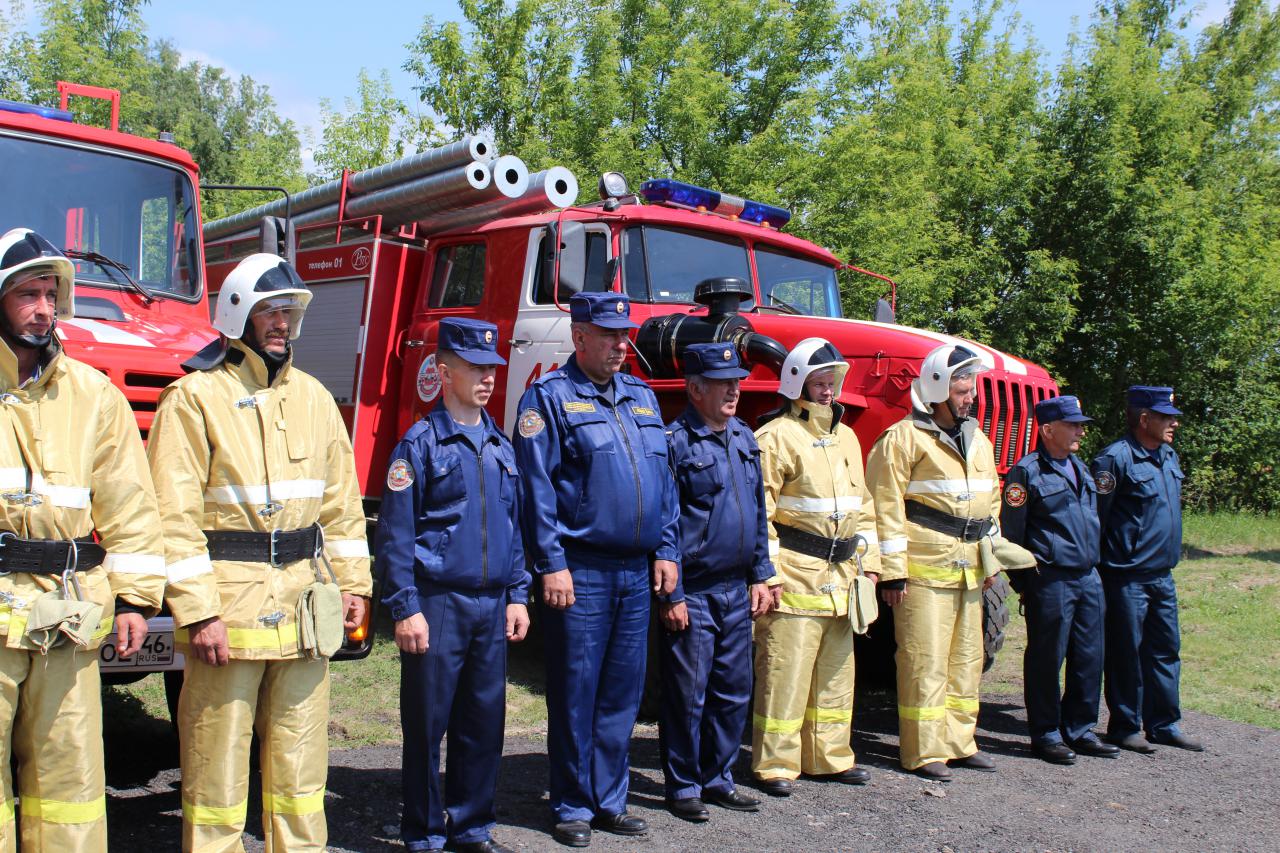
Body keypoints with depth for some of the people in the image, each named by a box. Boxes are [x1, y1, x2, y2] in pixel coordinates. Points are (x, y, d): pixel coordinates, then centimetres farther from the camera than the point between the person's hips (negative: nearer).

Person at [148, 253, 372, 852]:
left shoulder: (314, 397, 13)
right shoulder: (195, 398, -4)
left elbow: (342, 500, 16)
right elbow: (174, 516, -10)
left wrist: (353, 582, 11)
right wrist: (197, 612, -15)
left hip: (303, 600, 5)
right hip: (229, 602, -5)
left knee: (301, 759, 11)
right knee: (218, 764, 3)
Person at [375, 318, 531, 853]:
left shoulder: (500, 446, 12)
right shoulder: (421, 443, -5)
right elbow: (395, 533, -8)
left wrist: (517, 596, 12)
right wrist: (405, 608, -13)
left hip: (491, 607, 5)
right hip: (437, 604, -5)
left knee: (484, 720, 11)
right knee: (427, 723, 4)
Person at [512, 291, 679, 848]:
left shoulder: (642, 398, 16)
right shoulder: (549, 397, -4)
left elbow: (663, 481, 17)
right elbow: (537, 488, -10)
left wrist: (666, 550, 10)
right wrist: (551, 564, -15)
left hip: (636, 573, 6)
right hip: (580, 572, -6)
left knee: (622, 693, 12)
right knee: (575, 694, 2)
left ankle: (609, 801, 24)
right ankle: (573, 807, 15)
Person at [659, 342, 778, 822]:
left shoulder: (743, 438, 11)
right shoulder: (675, 441, -11)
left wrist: (761, 576, 13)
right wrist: (670, 596, -15)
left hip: (736, 591, 7)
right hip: (693, 594, -7)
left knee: (734, 692, 13)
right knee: (687, 694, 3)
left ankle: (718, 779, 27)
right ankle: (683, 787, 16)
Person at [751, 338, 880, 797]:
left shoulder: (846, 438, 16)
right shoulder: (776, 437, -8)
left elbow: (861, 504, 23)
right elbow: (758, 510, -12)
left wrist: (868, 560, 16)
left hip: (839, 577, 8)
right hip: (794, 574, -8)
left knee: (836, 669, 14)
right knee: (785, 669, -5)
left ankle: (830, 755, 26)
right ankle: (775, 764, 5)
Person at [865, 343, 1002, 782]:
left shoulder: (978, 441, 17)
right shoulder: (903, 438, -8)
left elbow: (991, 502, 25)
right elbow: (886, 506, -12)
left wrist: (991, 560, 19)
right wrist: (892, 571, -14)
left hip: (967, 570, 8)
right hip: (924, 571, -8)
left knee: (966, 658, 13)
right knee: (925, 662, -4)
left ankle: (959, 742, 25)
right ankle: (923, 751, 5)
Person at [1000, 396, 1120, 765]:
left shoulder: (1079, 468, 17)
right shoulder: (1027, 472, -9)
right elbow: (1010, 533, -9)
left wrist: (1093, 566, 20)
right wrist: (1022, 582, -9)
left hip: (1088, 578, 8)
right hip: (1051, 580, -8)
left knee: (1089, 658, 11)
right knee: (1046, 660, 1)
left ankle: (1079, 730, 23)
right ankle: (1045, 734, 13)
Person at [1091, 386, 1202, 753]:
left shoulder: (1169, 457, 13)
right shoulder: (1116, 458, -15)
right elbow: (1094, 516, -15)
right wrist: (1095, 567, -15)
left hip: (1162, 575, 8)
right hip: (1126, 577, -8)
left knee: (1166, 648, 14)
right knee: (1127, 653, 1)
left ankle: (1164, 725, 25)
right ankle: (1125, 728, 13)